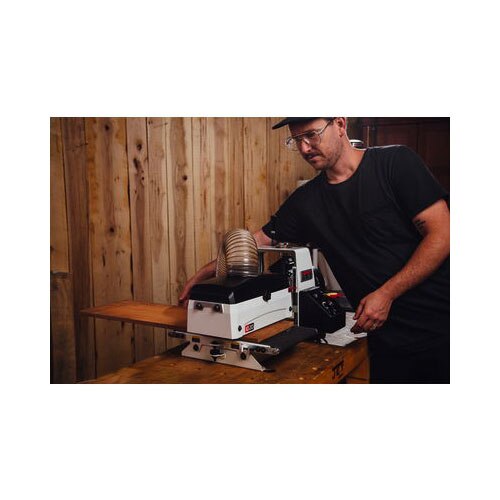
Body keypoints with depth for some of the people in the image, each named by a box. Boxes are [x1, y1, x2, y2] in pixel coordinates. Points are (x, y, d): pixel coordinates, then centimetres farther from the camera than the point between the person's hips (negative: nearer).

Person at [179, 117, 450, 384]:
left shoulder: (395, 162, -7)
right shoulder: (306, 200, 6)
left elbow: (442, 233, -12)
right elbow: (259, 241, 13)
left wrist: (386, 294, -16)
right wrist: (203, 273, 7)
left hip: (438, 322, -3)